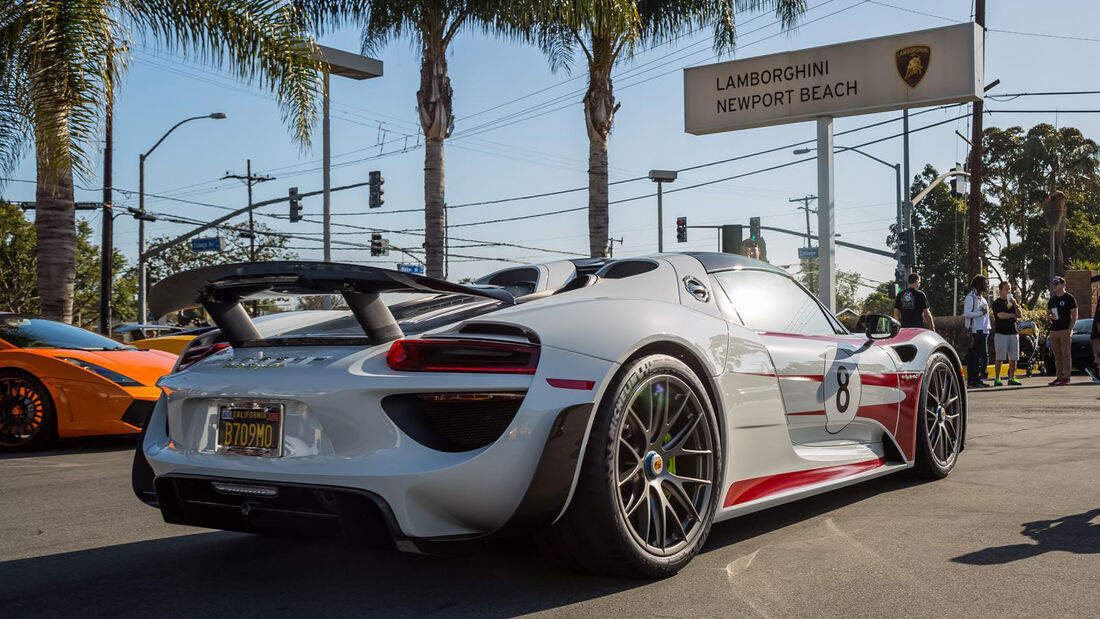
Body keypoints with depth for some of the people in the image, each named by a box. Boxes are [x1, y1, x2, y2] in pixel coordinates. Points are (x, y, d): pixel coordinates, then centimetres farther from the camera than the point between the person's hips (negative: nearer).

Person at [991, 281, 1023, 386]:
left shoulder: (1012, 301, 18)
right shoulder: (997, 303, 0)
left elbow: (1020, 315, 9)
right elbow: (1001, 315, -14)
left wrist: (1015, 304, -4)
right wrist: (1013, 315, 1)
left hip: (1013, 332, 5)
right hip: (1001, 333, -5)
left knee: (1013, 357, 4)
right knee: (999, 358, -6)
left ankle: (1012, 378, 11)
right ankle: (997, 379, -4)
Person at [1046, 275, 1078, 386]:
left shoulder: (1069, 298, -2)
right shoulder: (1052, 300, 18)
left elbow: (1074, 315, -6)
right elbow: (1048, 314, 26)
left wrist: (1069, 330, -15)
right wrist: (1050, 316, 0)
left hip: (1065, 331, -7)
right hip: (1053, 331, 7)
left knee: (1066, 355, -7)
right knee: (1057, 356, 6)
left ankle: (1066, 377, -5)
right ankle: (1059, 377, 9)